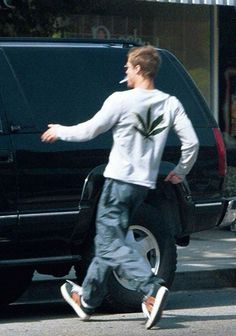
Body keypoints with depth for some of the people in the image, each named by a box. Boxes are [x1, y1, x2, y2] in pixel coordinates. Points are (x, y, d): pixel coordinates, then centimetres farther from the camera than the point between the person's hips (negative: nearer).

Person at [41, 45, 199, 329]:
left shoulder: (121, 100, -10)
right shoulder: (170, 104, 3)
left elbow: (90, 130, -2)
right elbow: (191, 142, 0)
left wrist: (59, 131, 17)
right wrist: (180, 172, 18)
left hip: (119, 180, -6)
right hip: (145, 183, 6)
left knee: (111, 245, -8)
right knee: (107, 241, 17)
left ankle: (153, 289, -29)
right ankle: (87, 300, 26)